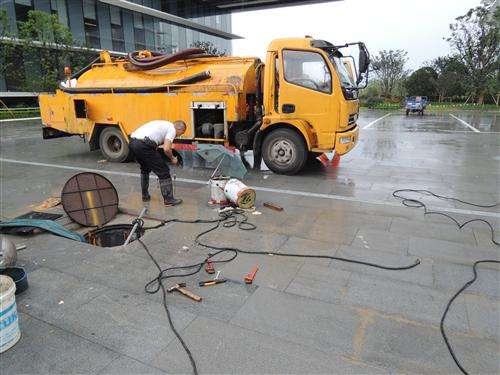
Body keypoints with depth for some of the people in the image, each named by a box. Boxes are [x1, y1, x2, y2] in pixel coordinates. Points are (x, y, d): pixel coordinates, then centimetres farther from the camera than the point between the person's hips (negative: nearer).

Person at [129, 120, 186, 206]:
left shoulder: (164, 124, 29)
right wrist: (172, 158, 9)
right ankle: (168, 199, 9)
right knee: (163, 172, 3)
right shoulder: (172, 129, 3)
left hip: (132, 142, 9)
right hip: (143, 145, -9)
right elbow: (166, 149, -11)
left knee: (145, 169, 31)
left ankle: (145, 196, 38)